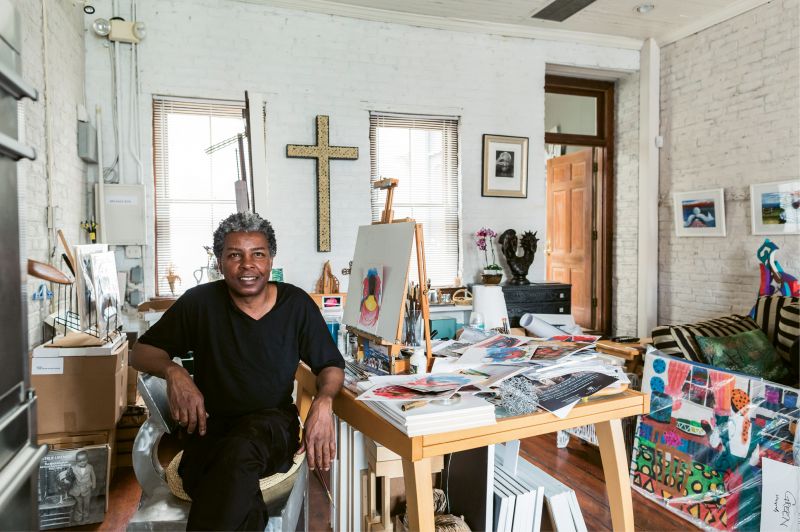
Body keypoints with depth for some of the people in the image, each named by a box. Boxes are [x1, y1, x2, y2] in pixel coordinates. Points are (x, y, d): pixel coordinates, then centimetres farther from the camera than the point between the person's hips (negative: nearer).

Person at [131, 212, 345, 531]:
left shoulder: (297, 304, -3)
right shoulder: (200, 301, -3)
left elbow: (331, 366, 5)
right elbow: (142, 352, 6)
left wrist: (323, 401, -18)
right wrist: (173, 372, -18)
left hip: (273, 424, 0)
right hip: (211, 424, 0)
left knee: (242, 448, -37)